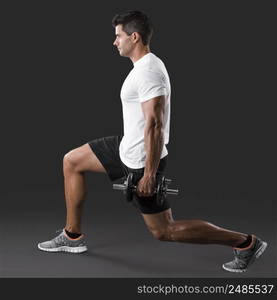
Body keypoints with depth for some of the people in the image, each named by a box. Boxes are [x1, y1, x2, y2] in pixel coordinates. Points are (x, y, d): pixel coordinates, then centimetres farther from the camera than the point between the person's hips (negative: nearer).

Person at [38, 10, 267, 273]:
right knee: (71, 162, 16)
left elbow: (155, 125, -27)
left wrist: (149, 174, -25)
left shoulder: (147, 72, -23)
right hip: (128, 147, 10)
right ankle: (73, 236, 22)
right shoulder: (148, 65, 10)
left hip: (140, 160, -10)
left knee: (164, 231, -2)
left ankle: (245, 243, 5)